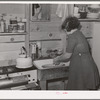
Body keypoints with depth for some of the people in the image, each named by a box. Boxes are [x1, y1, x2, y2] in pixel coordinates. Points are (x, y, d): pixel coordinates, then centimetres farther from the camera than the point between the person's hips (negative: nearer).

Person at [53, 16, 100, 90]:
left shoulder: (72, 36, -13)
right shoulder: (80, 34, 15)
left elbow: (67, 55, -11)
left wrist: (58, 59, 7)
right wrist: (60, 59, 23)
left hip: (82, 70, -9)